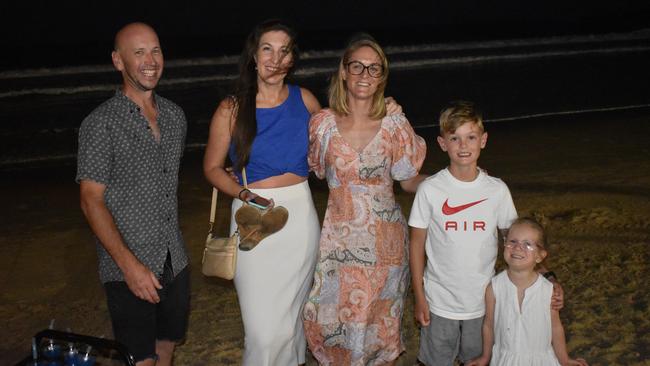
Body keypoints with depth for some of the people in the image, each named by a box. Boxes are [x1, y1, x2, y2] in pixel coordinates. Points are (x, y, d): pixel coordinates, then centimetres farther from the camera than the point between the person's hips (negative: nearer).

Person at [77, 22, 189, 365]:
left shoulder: (175, 116, 8)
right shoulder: (101, 123, -12)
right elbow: (92, 201, -13)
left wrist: (174, 243, 14)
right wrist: (130, 264, -19)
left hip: (175, 262, 6)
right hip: (129, 270, -6)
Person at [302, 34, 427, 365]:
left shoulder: (395, 125, -6)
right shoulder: (324, 122, -3)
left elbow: (409, 182, 2)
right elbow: (313, 168, 12)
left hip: (383, 238, -1)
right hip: (340, 236, 1)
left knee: (380, 320, 10)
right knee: (331, 318, 4)